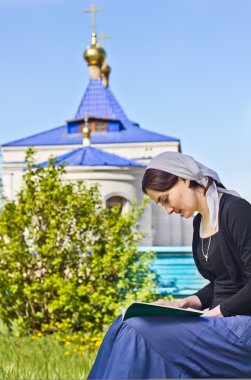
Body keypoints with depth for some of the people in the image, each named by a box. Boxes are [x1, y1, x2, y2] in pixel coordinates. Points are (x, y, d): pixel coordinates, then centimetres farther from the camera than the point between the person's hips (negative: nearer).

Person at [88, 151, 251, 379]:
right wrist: (184, 304, 5)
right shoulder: (200, 223, 14)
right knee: (128, 327, -5)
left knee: (138, 333, -19)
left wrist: (214, 312, -17)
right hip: (222, 319, 8)